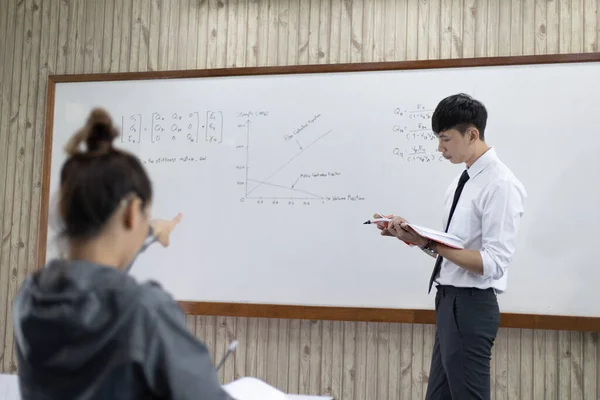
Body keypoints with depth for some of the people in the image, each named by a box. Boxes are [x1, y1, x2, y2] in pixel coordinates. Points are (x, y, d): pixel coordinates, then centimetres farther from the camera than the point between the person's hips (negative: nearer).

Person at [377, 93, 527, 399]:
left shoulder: (500, 185, -16)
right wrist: (414, 235, -1)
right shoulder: (463, 181, 11)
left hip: (471, 306, -9)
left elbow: (493, 263, -22)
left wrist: (430, 244, -28)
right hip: (449, 301, 9)